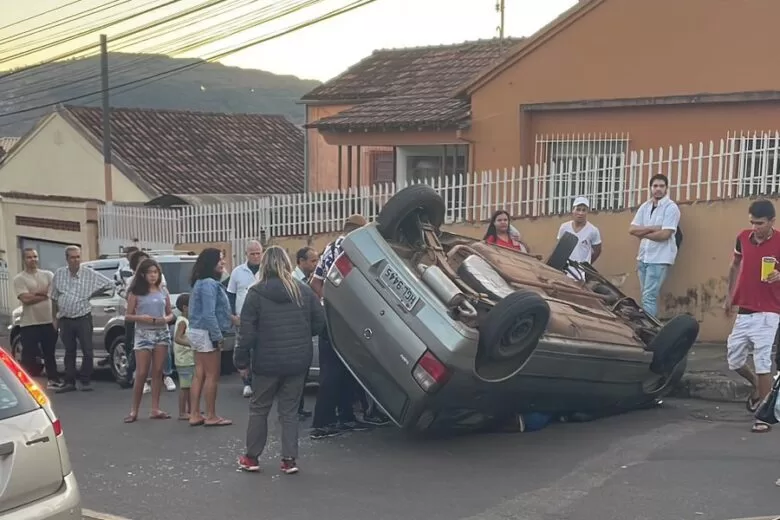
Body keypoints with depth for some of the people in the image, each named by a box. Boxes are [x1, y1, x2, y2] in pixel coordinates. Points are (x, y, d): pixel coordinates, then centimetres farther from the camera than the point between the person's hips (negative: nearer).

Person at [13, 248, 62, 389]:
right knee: (29, 355, -2)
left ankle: (53, 379, 25)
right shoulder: (19, 279, -4)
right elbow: (26, 298, -16)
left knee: (49, 353, 15)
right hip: (29, 323, -4)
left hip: (49, 321, 4)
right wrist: (46, 294, -8)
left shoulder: (48, 275, 9)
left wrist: (35, 293, -13)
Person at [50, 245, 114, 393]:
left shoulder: (90, 274, -5)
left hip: (83, 319, -2)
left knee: (87, 351, -2)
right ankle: (69, 382, 14)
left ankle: (85, 381, 10)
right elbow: (54, 298, 10)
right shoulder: (59, 274, 2)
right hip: (65, 320, 2)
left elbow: (110, 284, 0)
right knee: (69, 352, 9)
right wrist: (55, 318, 11)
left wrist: (92, 292, 2)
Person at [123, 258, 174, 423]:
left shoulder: (163, 291, 9)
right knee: (142, 373, -5)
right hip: (143, 334, -3)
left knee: (158, 372, 4)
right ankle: (134, 410, 2)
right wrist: (141, 318, -18)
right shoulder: (136, 292, 0)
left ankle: (155, 409, 7)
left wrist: (166, 319, -8)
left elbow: (170, 313, 14)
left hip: (162, 333, 3)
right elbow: (128, 316, -1)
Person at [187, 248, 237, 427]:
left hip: (197, 332, 10)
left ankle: (195, 414, 14)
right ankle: (211, 416, 5)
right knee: (212, 376, -1)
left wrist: (230, 318, 21)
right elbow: (208, 314, -24)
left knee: (199, 375, 12)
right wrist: (218, 336, -21)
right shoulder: (209, 284, -18)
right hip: (206, 334, -10)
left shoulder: (202, 282, 14)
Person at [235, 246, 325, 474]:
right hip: (298, 362, 2)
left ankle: (251, 457, 19)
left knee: (259, 409, 12)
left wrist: (242, 360, -3)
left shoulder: (256, 293, -8)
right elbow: (319, 322, 3)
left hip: (267, 363, -2)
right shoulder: (304, 291, 1)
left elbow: (247, 331, -10)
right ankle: (289, 459, 6)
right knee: (289, 411, 10)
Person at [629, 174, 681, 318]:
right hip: (643, 257, 7)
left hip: (659, 259, -7)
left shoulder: (671, 208, -8)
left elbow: (664, 234, -17)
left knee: (649, 296, -11)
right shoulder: (644, 207, 11)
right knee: (647, 296, 10)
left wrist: (643, 233, -4)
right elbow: (632, 229, 3)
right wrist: (653, 228, -11)